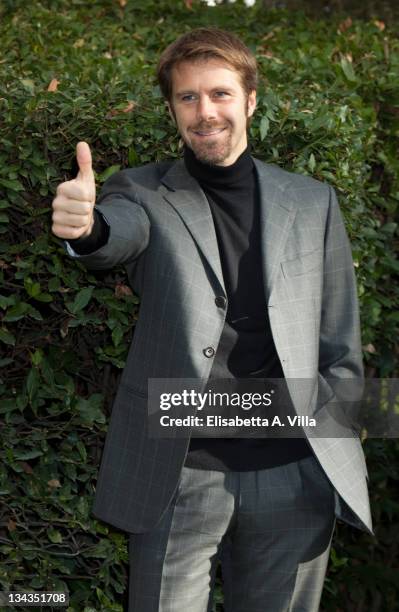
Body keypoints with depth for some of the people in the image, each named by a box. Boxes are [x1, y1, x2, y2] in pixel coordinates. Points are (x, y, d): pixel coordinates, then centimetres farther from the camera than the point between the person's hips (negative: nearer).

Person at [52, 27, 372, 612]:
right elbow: (120, 228, -21)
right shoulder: (145, 193, 3)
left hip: (293, 476, 2)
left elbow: (339, 346, 10)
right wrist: (85, 225, -44)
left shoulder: (312, 203, 8)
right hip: (177, 476, -1)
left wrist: (338, 459, 5)